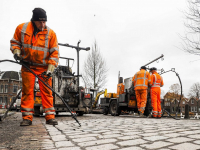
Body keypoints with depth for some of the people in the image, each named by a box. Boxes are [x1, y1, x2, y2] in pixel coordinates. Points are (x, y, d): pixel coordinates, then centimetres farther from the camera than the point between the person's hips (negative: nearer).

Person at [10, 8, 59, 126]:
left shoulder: (50, 33, -7)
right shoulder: (21, 28, -3)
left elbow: (55, 52, -5)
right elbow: (15, 42, 13)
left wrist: (50, 69, -13)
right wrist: (16, 51, -8)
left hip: (44, 67, -1)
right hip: (27, 66, 1)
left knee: (47, 91, -1)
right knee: (27, 91, 2)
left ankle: (50, 116, 6)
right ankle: (27, 117, 9)